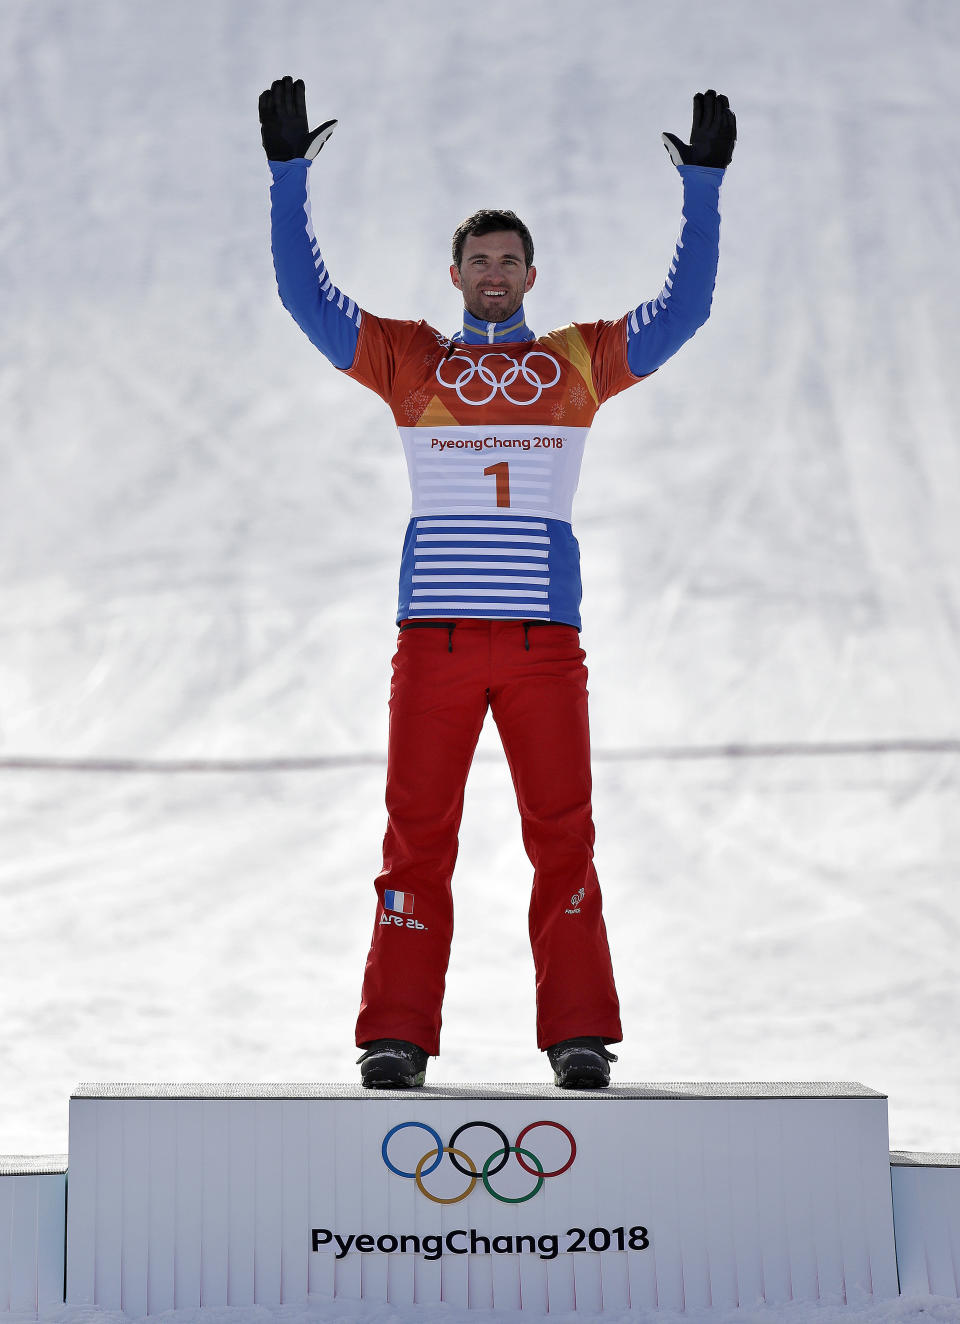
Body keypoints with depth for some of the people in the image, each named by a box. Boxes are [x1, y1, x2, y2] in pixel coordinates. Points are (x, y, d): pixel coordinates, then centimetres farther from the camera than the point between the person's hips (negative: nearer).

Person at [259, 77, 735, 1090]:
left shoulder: (583, 360, 15)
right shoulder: (405, 360, 14)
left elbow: (685, 307, 13)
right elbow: (306, 297, 9)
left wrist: (703, 186, 8)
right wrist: (289, 172, 4)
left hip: (543, 638, 0)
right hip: (434, 629, 0)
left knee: (563, 835, -2)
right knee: (417, 836, -2)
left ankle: (579, 1033, 2)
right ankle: (397, 1036, 1)